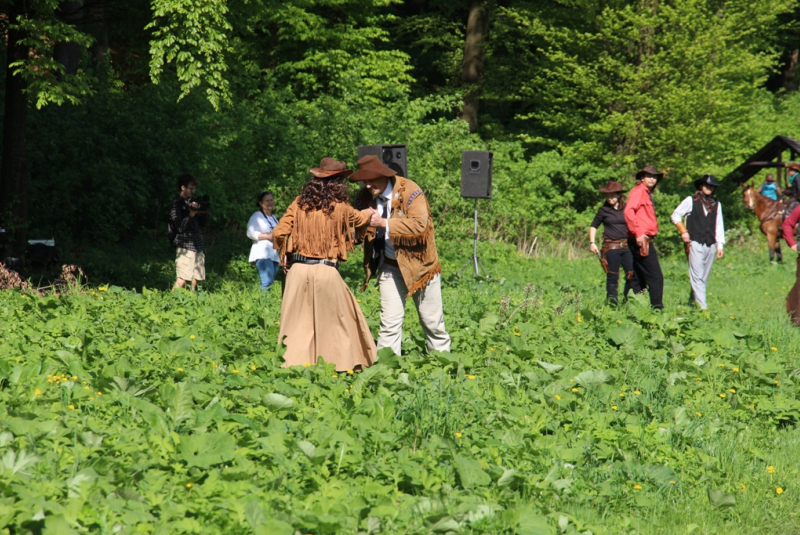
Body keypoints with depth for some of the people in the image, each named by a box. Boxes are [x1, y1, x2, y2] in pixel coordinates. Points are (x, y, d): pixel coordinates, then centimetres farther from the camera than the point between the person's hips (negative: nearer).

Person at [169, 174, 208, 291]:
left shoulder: (192, 202, 17)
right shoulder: (177, 204, -4)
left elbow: (204, 223, 18)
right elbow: (180, 227, -13)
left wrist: (204, 213, -1)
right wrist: (191, 214, -21)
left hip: (197, 246, 7)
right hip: (185, 246, -7)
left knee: (195, 279, 5)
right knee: (182, 279, -14)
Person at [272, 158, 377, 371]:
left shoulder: (300, 203, 4)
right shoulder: (340, 208, -1)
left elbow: (278, 233, 0)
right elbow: (358, 219, 21)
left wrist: (285, 258, 16)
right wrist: (369, 214, 44)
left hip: (298, 269, 3)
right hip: (326, 271, -2)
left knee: (297, 320, 7)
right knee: (337, 319, 10)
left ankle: (292, 364, 4)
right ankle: (341, 364, 12)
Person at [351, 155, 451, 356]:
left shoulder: (410, 192, -16)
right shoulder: (367, 196, -1)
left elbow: (419, 224, -28)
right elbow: (363, 231, 10)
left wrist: (384, 223, -31)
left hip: (419, 262, -3)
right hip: (390, 266, 3)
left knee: (432, 321, 7)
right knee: (389, 322, -4)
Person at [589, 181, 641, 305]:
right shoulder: (604, 210, 4)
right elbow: (593, 226, 13)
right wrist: (592, 243, 2)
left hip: (627, 246, 1)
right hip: (611, 247, -1)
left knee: (633, 275, -7)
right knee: (612, 278, 1)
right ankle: (612, 304, 6)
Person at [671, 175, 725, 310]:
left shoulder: (716, 204, 12)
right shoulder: (691, 201, 1)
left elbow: (719, 225, 12)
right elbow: (675, 216, 7)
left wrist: (720, 245, 7)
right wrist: (683, 231, -3)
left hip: (711, 245, 5)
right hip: (695, 243, -4)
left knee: (704, 278, 6)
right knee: (697, 276, -10)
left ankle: (691, 303, 15)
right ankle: (702, 306, -13)